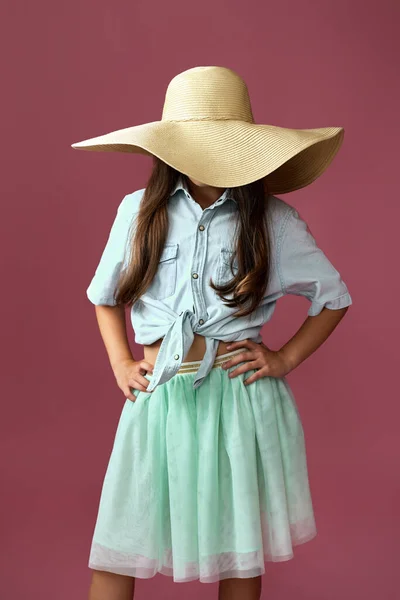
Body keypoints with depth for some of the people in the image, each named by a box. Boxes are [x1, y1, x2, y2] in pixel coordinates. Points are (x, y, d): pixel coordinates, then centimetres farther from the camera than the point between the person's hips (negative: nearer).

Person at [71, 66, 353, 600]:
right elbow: (104, 297, 18)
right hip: (159, 396, 1)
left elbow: (335, 297, 11)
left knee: (240, 555, 10)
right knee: (115, 554, 2)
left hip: (242, 396, -1)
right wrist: (120, 362, 6)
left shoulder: (273, 220, -1)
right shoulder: (139, 211, 4)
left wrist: (286, 358, 2)